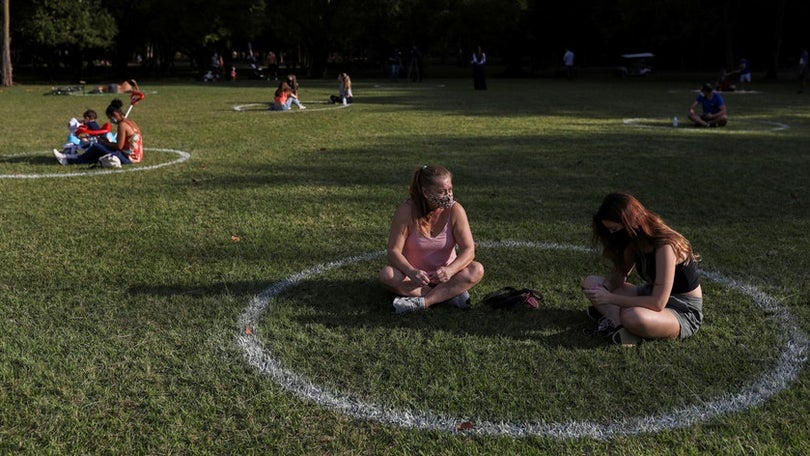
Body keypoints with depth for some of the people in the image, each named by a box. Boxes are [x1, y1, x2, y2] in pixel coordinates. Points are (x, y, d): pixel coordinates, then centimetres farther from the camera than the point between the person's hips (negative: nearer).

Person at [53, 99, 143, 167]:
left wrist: (105, 142, 0)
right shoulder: (131, 123, 14)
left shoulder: (122, 124, -14)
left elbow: (119, 146, -16)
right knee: (98, 154, 14)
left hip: (128, 158, -9)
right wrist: (108, 142, 12)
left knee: (97, 147, -3)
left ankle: (69, 160, 12)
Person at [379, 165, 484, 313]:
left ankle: (421, 302, -33)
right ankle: (449, 294, -29)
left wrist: (450, 270, -38)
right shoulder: (407, 211, -17)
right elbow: (394, 250, -19)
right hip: (414, 276, -1)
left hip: (444, 276, 1)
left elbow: (468, 250, -17)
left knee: (477, 270, -26)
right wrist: (411, 272, -39)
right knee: (386, 274, -31)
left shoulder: (455, 210, -14)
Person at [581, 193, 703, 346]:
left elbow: (657, 303, -32)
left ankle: (611, 313, -12)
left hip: (683, 311, -8)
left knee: (634, 317, -42)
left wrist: (611, 298, -27)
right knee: (590, 282, -3)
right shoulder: (634, 240, -4)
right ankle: (618, 321, -22)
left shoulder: (664, 246, -28)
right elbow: (618, 277, 4)